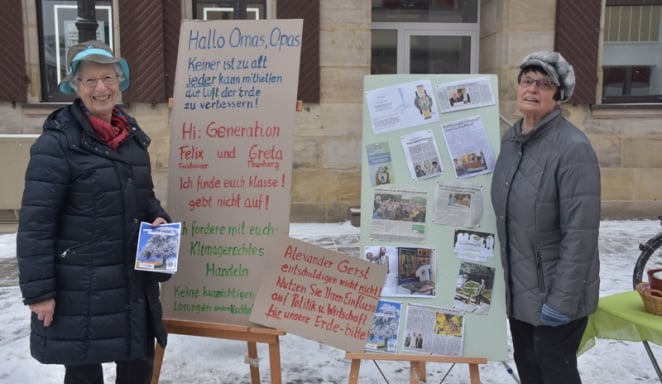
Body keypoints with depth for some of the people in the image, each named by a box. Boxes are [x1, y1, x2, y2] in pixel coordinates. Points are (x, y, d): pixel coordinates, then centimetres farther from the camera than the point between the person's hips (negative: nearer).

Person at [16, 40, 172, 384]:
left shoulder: (132, 135, 7)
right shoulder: (57, 141, -14)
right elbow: (34, 224, -14)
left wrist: (157, 217, -2)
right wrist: (38, 290, -14)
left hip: (134, 279, 6)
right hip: (79, 287, -6)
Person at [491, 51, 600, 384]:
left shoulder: (573, 147, -19)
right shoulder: (511, 138, 4)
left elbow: (581, 233, -22)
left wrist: (562, 299, -21)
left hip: (556, 291, -7)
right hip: (519, 285, 7)